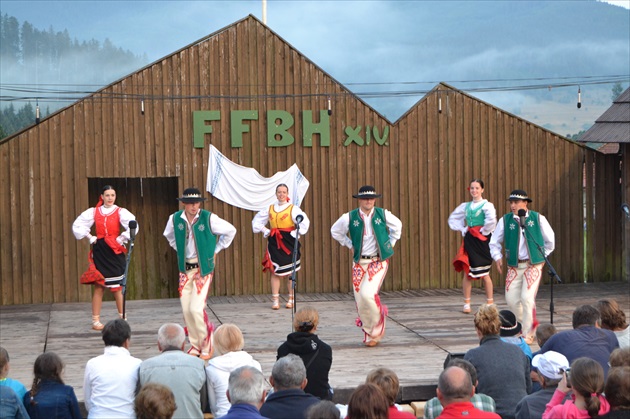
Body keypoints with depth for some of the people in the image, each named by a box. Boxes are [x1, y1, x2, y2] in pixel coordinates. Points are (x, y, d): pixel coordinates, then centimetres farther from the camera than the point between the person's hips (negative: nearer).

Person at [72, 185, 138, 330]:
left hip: (115, 251, -2)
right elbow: (77, 225, 12)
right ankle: (95, 320, 3)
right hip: (99, 251, 2)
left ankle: (122, 318, 10)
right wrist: (90, 237, 4)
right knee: (99, 286, 0)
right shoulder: (94, 212, 7)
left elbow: (133, 226, -14)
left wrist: (121, 239, -11)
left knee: (117, 286, 0)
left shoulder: (120, 212, -1)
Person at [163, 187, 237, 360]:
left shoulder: (209, 218, -12)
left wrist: (215, 250, 3)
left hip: (204, 268, -4)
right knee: (186, 309, 3)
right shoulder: (175, 219, -2)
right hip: (185, 269, 4)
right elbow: (169, 235, 23)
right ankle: (195, 346, 17)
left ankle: (206, 346, 3)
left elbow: (230, 231, 2)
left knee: (197, 308, -15)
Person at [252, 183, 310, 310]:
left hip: (288, 242, -3)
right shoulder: (270, 209, 10)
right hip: (274, 242, 3)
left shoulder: (293, 209, -2)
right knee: (274, 271, -2)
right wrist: (265, 231, 8)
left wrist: (295, 233, -13)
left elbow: (304, 222, -12)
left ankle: (291, 299, 13)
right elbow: (257, 221, 20)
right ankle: (275, 300, 1)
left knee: (290, 272, 3)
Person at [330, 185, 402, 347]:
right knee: (360, 300, 0)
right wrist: (349, 245, 10)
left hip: (379, 262, -2)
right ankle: (370, 335, 18)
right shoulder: (349, 218, -3)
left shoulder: (383, 215, -2)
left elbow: (397, 225, 18)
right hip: (360, 262, 2)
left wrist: (391, 243, 11)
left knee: (368, 293, -21)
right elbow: (335, 231, 15)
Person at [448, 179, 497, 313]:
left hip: (482, 241, -5)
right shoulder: (465, 206, 10)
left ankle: (490, 303, 12)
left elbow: (491, 220, -24)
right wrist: (462, 229, 8)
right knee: (467, 272, 1)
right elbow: (452, 218, 20)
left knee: (484, 274, 1)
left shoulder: (487, 205, -6)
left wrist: (484, 231, -13)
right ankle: (466, 303, 7)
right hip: (469, 240, 5)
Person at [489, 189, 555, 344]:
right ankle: (527, 325, 23)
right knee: (511, 299, -1)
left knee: (527, 298, -13)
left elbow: (550, 240, 12)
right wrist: (497, 258, 2)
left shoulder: (538, 218, -1)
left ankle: (528, 334, 0)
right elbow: (494, 242, 14)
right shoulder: (505, 220, 2)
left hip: (533, 265, -3)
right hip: (514, 266, 3)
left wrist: (542, 256, 10)